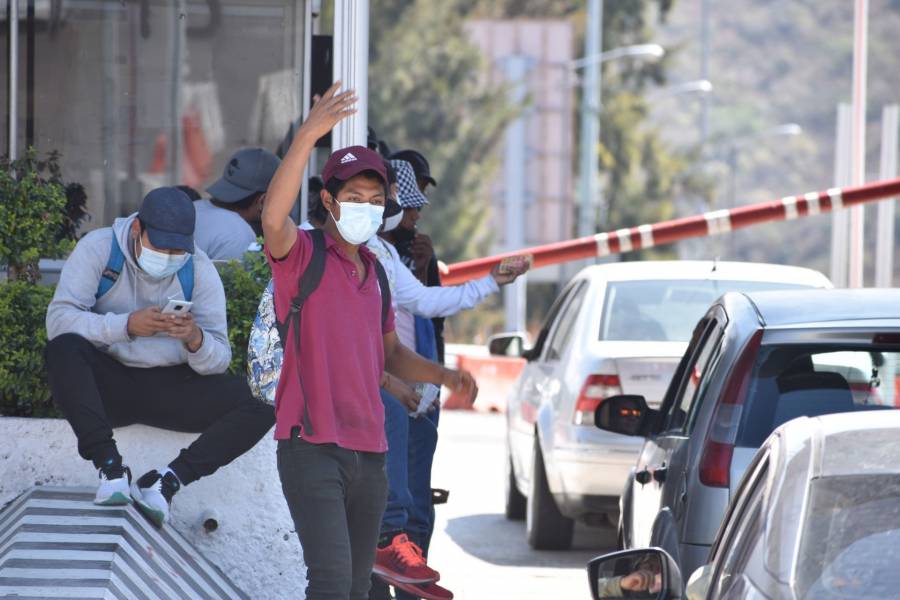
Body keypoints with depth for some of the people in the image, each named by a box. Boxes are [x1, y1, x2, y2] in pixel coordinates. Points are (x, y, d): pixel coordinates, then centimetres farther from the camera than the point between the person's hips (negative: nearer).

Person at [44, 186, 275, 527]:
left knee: (262, 403, -20)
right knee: (63, 349, -34)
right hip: (107, 382, -2)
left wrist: (196, 340, -28)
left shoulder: (199, 270, 0)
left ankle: (168, 480, -25)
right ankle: (110, 467, -36)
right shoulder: (98, 249, -6)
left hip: (171, 387, 2)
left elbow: (218, 360, -4)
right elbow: (59, 319, -19)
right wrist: (127, 325, -32)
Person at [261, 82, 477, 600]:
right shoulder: (302, 256, -4)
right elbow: (274, 217, -28)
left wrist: (444, 375, 7)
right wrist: (307, 138, -38)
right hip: (313, 446, -7)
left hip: (368, 452, 7)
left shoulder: (374, 272, 17)